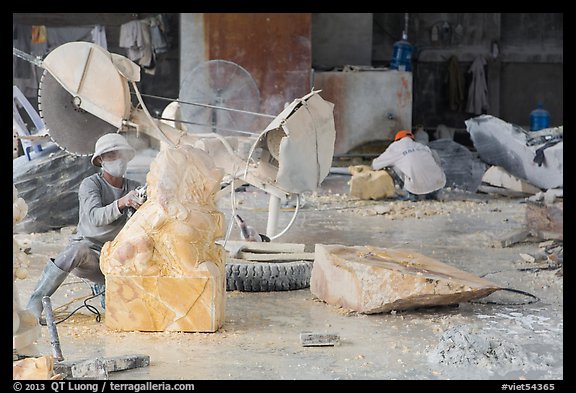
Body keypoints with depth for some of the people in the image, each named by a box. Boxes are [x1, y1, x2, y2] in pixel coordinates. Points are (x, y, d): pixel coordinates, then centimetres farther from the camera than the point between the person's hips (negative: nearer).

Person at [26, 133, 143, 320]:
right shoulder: (90, 184, -7)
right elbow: (95, 217, -25)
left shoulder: (134, 187, 6)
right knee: (78, 250, -40)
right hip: (88, 250, -4)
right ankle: (35, 302, -33)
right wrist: (122, 203, -43)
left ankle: (101, 286, 19)